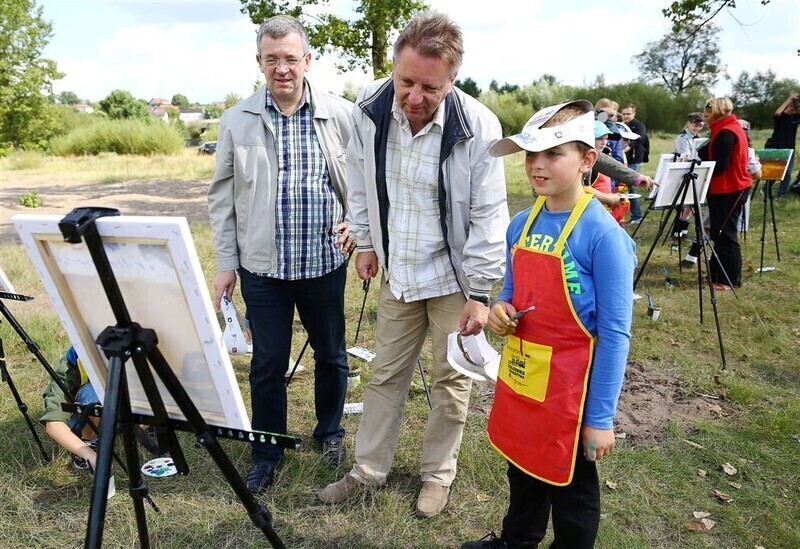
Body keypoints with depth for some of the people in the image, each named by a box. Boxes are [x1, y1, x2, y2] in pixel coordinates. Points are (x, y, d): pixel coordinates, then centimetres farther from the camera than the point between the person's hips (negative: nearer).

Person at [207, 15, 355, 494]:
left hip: (325, 262, 0)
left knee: (331, 354, 15)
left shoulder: (342, 115, -2)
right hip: (262, 266, 0)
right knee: (267, 363, 8)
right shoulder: (238, 121, 1)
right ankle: (268, 452, 29)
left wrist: (358, 223, -5)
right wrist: (226, 262, 3)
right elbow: (222, 196, 5)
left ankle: (330, 432, 40)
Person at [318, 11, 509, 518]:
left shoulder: (479, 127, -22)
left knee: (451, 381, 12)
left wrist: (480, 294, -14)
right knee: (386, 374, 16)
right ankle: (369, 468, 35)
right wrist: (366, 242, 10)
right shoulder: (370, 108, -11)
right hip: (397, 273, 4)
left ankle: (438, 474, 34)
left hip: (453, 277, -3)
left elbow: (489, 217, -15)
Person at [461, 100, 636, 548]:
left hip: (570, 384, -6)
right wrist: (501, 311, -9)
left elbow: (614, 335, -18)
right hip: (519, 372, 7)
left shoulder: (603, 235, -20)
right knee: (522, 467, 27)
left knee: (571, 486, 16)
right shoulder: (521, 224, 0)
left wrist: (601, 417, -16)